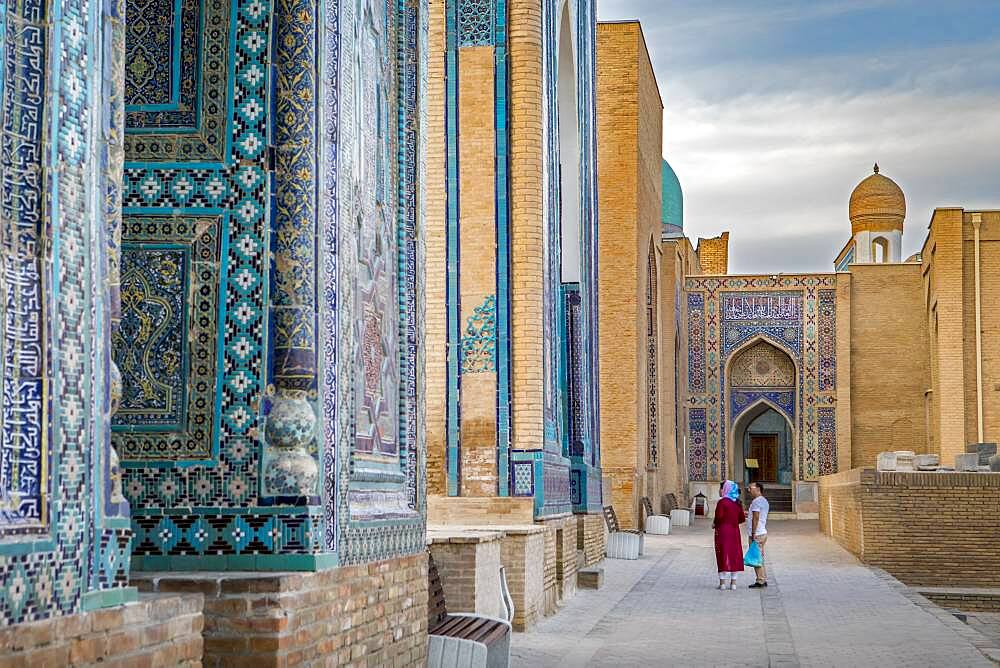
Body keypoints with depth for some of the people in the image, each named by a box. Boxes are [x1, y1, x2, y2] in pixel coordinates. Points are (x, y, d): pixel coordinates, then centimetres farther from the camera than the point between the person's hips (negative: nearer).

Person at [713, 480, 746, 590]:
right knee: (734, 555, 9)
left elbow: (719, 517, -20)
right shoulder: (737, 503, 7)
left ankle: (722, 582, 0)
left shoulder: (722, 502, -13)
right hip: (734, 531, 6)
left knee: (723, 556, -1)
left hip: (723, 531, -6)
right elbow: (742, 518, 8)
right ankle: (733, 582, 10)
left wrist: (714, 524, -1)